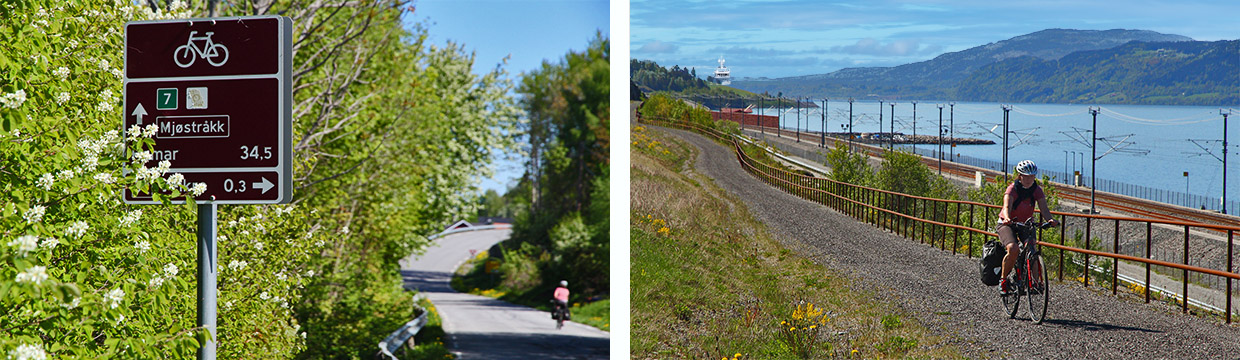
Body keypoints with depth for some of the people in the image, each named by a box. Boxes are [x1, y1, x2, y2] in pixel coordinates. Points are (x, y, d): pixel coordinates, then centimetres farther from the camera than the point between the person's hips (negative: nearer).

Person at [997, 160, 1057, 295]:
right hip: (1008, 224, -4)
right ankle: (1003, 280, -11)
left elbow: (1044, 208, -19)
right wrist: (1007, 218, -55)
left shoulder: (1037, 190, -7)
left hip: (1025, 224, 4)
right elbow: (1007, 207, -33)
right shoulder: (1012, 189, -18)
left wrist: (1050, 220, -40)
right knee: (1013, 249, -30)